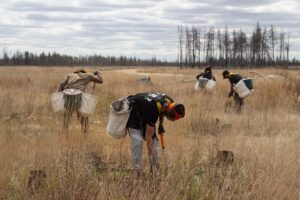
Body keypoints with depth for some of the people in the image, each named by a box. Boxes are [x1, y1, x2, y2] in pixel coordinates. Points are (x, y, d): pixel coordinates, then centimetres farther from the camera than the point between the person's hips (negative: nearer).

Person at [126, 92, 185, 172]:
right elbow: (148, 137, -33)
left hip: (144, 111, 8)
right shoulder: (153, 110, -40)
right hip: (133, 111, -8)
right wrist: (151, 160, -29)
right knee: (137, 140, -24)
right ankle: (136, 169, -19)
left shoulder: (170, 102, -19)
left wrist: (161, 124, 8)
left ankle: (155, 168, 7)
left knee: (154, 139, 0)